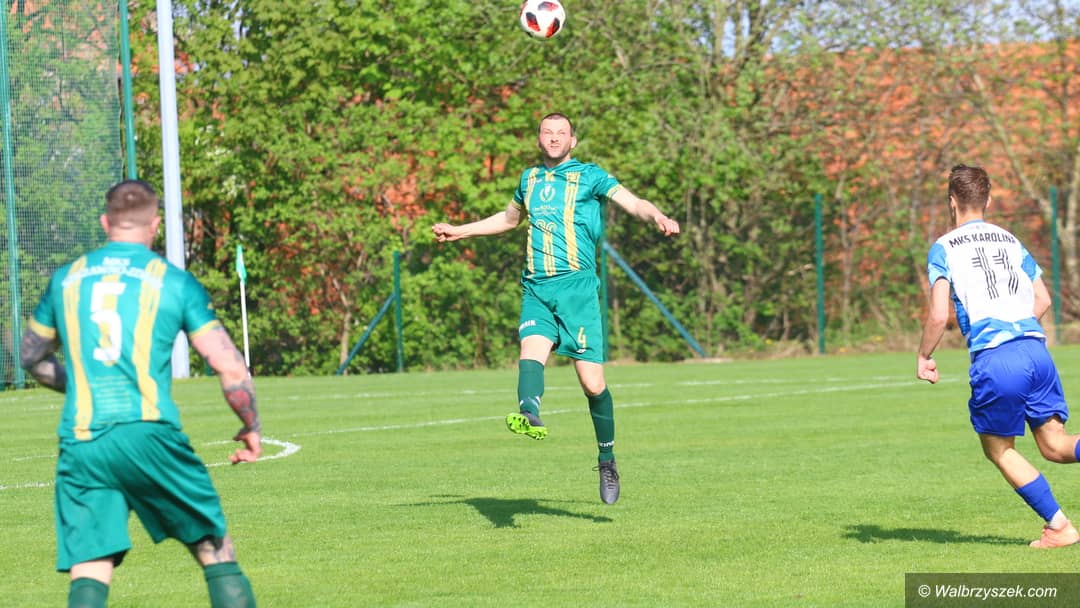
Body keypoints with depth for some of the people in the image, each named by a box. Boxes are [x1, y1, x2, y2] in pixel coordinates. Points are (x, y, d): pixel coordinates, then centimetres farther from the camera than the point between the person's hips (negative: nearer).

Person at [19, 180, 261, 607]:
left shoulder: (66, 279, 14)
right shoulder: (175, 282, 4)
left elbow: (31, 357, 29)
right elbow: (230, 367, 1)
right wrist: (251, 427, 17)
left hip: (79, 443, 3)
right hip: (149, 435, -2)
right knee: (216, 551, 11)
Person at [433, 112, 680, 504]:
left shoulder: (588, 176, 6)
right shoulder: (529, 178, 21)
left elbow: (632, 203, -6)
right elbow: (510, 218, 40)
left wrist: (659, 218, -27)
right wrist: (459, 232, 43)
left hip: (577, 285, -4)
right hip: (535, 289, 4)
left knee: (592, 381, -7)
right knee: (531, 349, -27)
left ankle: (607, 461, 10)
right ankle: (529, 413, -55)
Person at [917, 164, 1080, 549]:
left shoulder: (944, 248, 2)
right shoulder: (1010, 241, 19)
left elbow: (939, 315, -7)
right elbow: (1043, 300, 19)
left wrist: (924, 357, 8)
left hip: (993, 359, -5)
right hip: (1036, 348, 5)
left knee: (999, 449, 13)